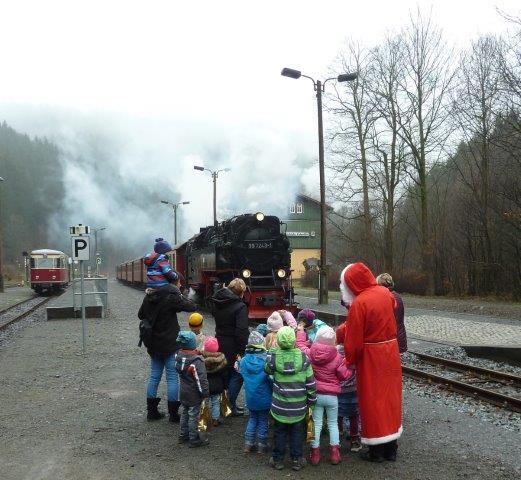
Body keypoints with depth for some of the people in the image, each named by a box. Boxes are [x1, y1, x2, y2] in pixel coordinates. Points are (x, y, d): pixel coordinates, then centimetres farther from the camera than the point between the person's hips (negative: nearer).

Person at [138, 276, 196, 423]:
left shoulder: (150, 296, 5)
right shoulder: (172, 297, -18)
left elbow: (141, 314, 18)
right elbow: (191, 306, -16)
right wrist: (181, 296, -3)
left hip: (153, 344, 7)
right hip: (170, 345, -7)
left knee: (154, 376, 15)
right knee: (172, 377, 2)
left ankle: (151, 411, 22)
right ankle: (173, 413, 8)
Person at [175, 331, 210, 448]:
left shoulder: (178, 355, -6)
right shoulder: (197, 361, -28)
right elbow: (201, 379, -24)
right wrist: (205, 393, -13)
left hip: (183, 392, 7)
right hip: (194, 395, -7)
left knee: (184, 414, 21)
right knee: (193, 416, 5)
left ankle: (183, 436, 33)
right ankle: (194, 439, 17)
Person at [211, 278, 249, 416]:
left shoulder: (216, 303, 5)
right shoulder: (240, 307, -18)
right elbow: (242, 331, -23)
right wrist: (241, 350, -20)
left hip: (219, 342, 7)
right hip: (232, 346, -7)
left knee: (224, 373, 20)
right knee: (236, 375, 6)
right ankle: (230, 406, 7)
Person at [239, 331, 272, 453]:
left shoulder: (243, 361, -12)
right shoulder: (266, 361, -23)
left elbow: (242, 375, 3)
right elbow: (272, 380, -17)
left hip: (250, 397, 3)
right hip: (264, 398, -3)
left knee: (252, 418, 22)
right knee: (263, 420, 14)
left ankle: (248, 444, 24)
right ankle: (261, 445, 23)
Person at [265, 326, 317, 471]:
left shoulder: (273, 357, -14)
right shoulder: (303, 357, -10)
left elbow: (267, 369, 9)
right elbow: (311, 382, -4)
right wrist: (311, 400, 8)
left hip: (280, 405, 0)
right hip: (299, 405, 0)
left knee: (279, 432, 15)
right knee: (297, 432, 15)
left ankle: (278, 460, 24)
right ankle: (297, 460, 23)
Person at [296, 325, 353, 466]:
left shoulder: (309, 353, -10)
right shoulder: (337, 358, -15)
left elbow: (300, 344, 8)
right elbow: (345, 375, -9)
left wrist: (301, 331, 24)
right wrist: (351, 368, 11)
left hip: (315, 394, 1)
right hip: (331, 396, -1)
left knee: (316, 423, 11)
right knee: (333, 423, 15)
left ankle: (315, 452, 16)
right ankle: (334, 452, 16)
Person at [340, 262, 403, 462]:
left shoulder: (358, 304, -20)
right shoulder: (385, 293, -1)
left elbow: (354, 340, -17)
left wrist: (349, 360, 0)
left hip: (371, 357, -6)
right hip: (391, 352, 6)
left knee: (373, 401, 7)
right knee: (390, 397, 16)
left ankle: (377, 451, 18)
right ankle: (391, 448, 27)